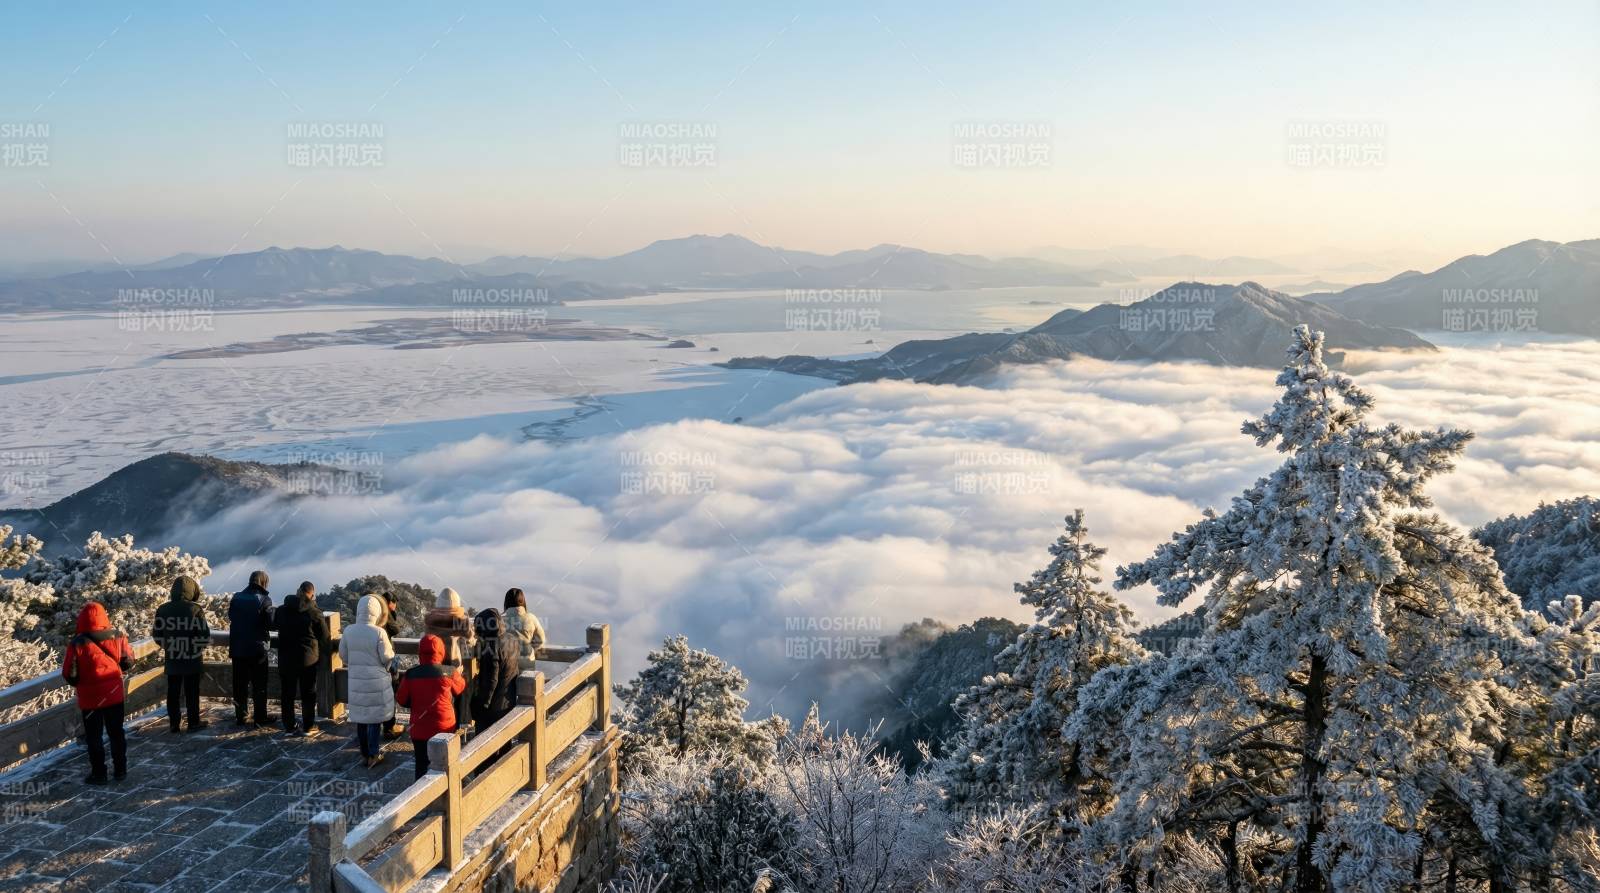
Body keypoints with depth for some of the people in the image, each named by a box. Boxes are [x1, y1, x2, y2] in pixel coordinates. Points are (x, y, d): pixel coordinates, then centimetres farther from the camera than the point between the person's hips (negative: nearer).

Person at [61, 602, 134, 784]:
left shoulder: (77, 644, -17)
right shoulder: (118, 637, -7)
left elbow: (69, 674, -10)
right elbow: (128, 663, 3)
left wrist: (78, 683, 10)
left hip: (90, 698, -3)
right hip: (115, 694, 3)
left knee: (94, 737, 10)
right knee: (116, 733, 16)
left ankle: (98, 774, 14)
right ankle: (120, 770, 22)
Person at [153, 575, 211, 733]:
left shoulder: (162, 610, -1)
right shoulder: (195, 610, -12)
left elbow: (157, 636, 3)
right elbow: (205, 635, -12)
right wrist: (199, 647, 8)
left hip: (171, 659, 3)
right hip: (192, 659, -3)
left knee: (173, 692, 11)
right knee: (192, 692, 7)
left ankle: (174, 723, 14)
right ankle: (194, 722, 13)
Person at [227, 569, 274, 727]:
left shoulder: (236, 597, 2)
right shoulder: (264, 600, -12)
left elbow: (231, 617, 12)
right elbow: (270, 624, -14)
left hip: (237, 648, 4)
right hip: (257, 648, -4)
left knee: (240, 684, 14)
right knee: (259, 685, 4)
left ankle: (241, 715, 20)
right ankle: (260, 719, 6)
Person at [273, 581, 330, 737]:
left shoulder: (281, 610, -2)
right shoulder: (314, 613, -12)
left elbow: (274, 625, 18)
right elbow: (324, 637, -7)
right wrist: (321, 655, 9)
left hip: (286, 658, 3)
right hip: (308, 659, -3)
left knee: (287, 693, 12)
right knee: (308, 693, 9)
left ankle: (289, 727, 16)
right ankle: (308, 727, 14)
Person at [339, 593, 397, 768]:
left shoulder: (348, 631, -4)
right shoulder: (379, 632, -17)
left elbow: (343, 655, 5)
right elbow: (387, 657, -13)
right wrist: (391, 649, 8)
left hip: (356, 681, 4)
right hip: (377, 681, -4)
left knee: (360, 718, 13)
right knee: (375, 718, 7)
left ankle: (364, 755, 20)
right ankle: (373, 755, 9)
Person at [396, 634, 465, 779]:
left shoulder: (411, 674, -9)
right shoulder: (450, 672, -11)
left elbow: (402, 700, 0)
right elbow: (460, 688, 9)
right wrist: (459, 674, 28)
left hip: (419, 729, 0)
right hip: (444, 728, 0)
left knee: (422, 765, 11)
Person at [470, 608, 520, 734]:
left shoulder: (491, 649, -23)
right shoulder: (512, 641, 3)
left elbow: (489, 682, -22)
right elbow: (519, 669, 13)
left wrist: (479, 707, -14)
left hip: (492, 709, -8)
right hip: (510, 703, 8)